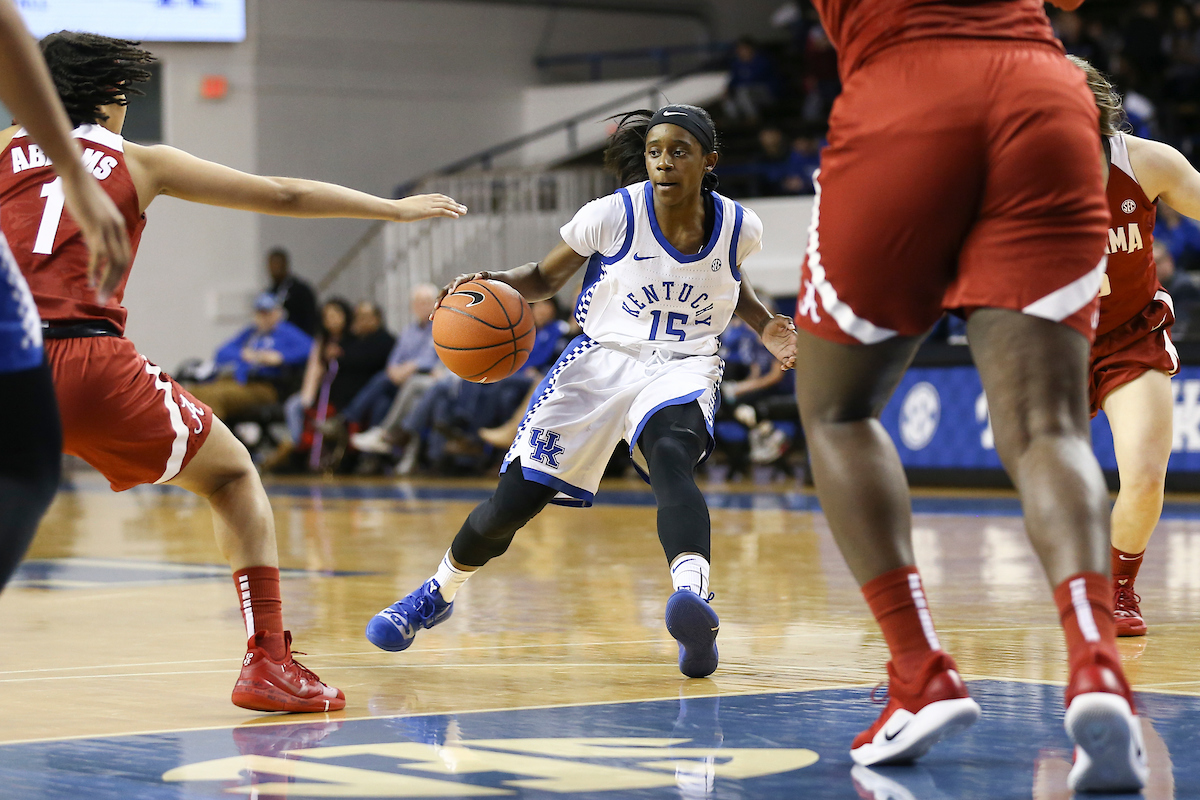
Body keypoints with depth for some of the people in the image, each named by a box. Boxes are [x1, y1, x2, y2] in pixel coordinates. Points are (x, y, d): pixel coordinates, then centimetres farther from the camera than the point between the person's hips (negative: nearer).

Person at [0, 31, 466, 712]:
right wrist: (395, 209, 31)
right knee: (234, 477, 20)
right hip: (90, 362, -1)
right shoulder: (140, 162, 16)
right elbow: (284, 195, 21)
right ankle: (268, 662, 9)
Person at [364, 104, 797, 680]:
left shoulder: (738, 227, -6)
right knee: (513, 501, 2)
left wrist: (765, 327, 1)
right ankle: (438, 592, 32)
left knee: (670, 458, -38)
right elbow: (546, 277, 1)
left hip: (682, 367, -1)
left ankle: (692, 593, -61)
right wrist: (492, 285, -19)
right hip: (602, 359, 1)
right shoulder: (614, 214, -14)